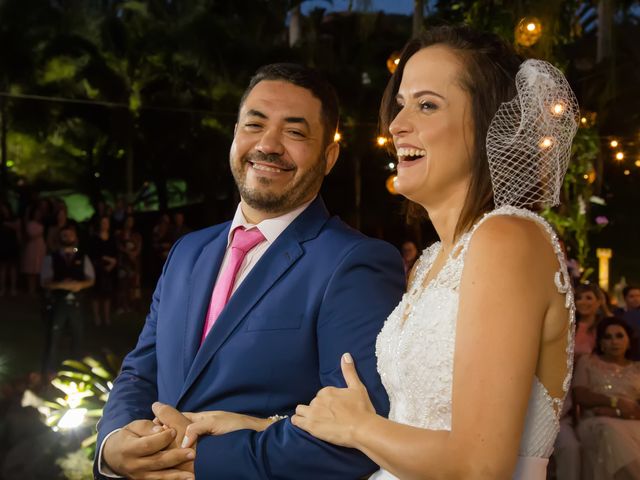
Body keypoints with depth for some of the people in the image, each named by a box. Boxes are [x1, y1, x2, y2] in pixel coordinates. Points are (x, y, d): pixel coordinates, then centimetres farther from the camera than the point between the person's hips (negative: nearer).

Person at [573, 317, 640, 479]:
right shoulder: (587, 362, 21)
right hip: (596, 422, 0)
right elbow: (580, 396, 4)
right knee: (611, 432, -39)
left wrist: (617, 412, -11)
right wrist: (615, 402, -8)